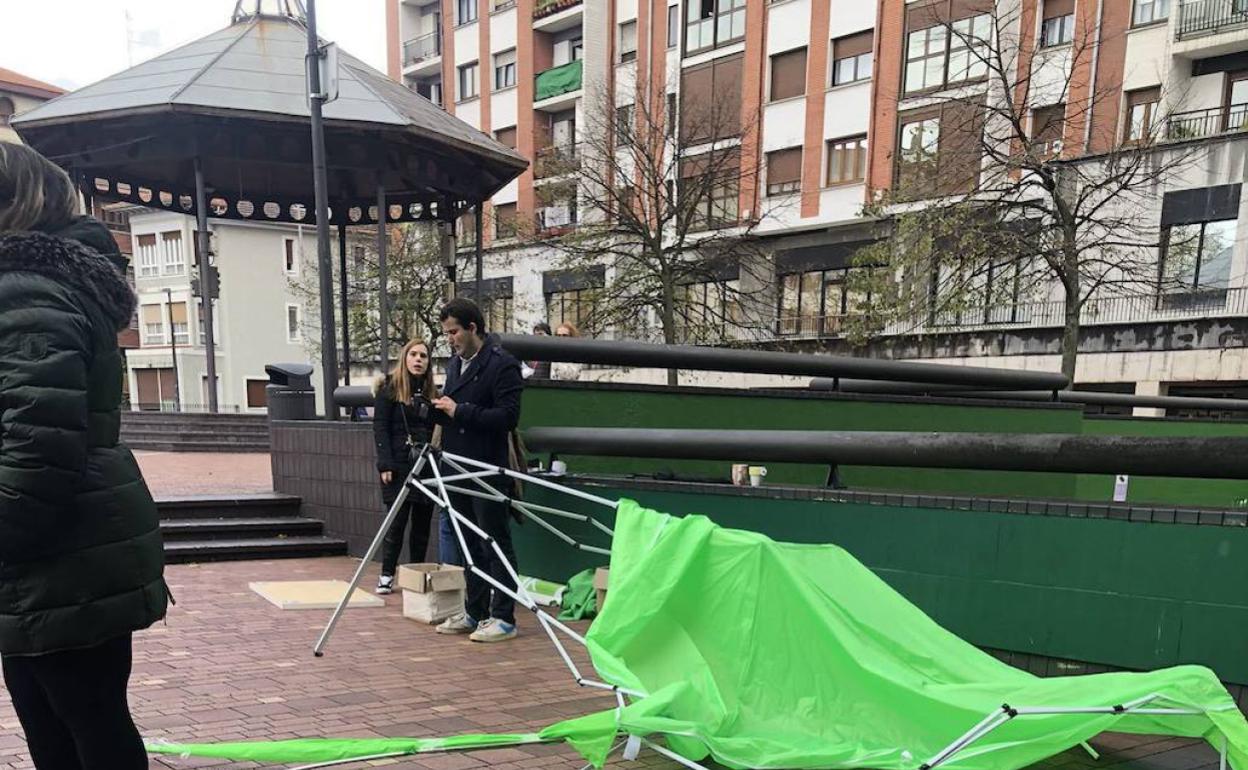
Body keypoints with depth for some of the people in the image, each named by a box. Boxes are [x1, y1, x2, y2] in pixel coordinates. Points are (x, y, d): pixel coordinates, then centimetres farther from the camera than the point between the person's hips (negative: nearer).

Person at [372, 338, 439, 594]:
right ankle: (387, 575, 11)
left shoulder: (430, 393, 13)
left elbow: (435, 429, 12)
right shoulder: (390, 387, 1)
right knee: (397, 521, -2)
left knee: (422, 522, 6)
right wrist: (385, 464, -13)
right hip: (399, 465, -4)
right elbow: (380, 427, -5)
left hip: (426, 465, 4)